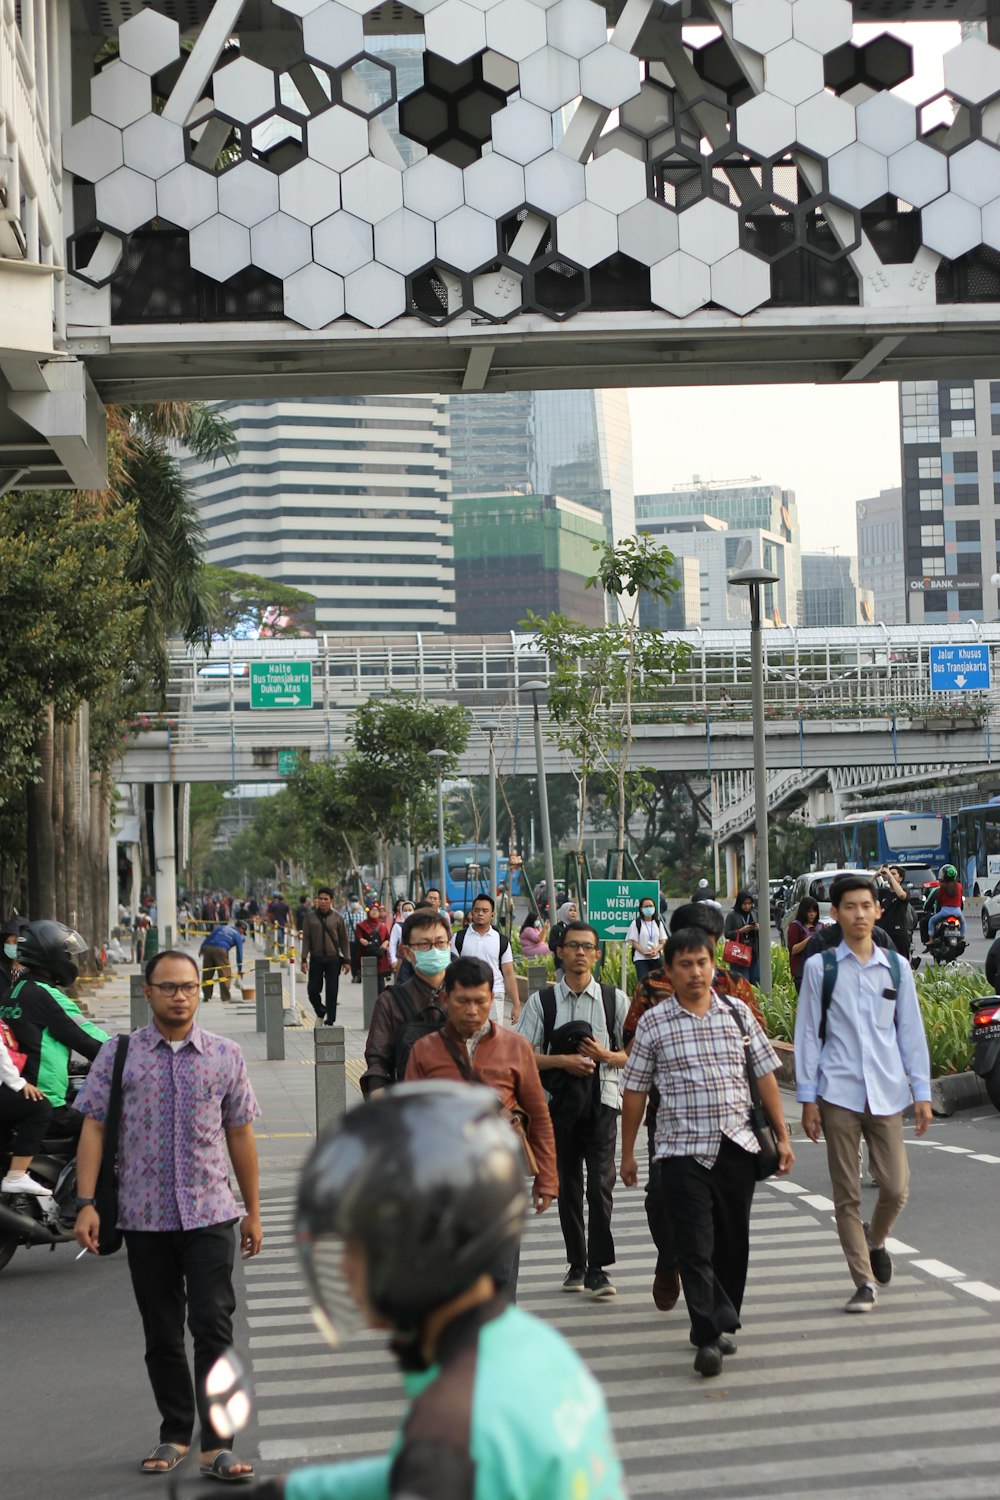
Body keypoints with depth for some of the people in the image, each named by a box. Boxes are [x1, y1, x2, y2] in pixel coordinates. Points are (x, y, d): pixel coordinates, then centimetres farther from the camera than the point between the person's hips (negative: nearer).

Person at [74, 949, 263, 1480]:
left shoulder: (225, 1055, 5)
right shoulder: (118, 1054, 2)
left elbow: (239, 1134, 10)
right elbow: (94, 1128, 0)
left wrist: (253, 1210, 10)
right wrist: (86, 1203, -9)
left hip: (210, 1215, 0)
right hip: (144, 1217, 1)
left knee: (213, 1325, -8)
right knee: (161, 1334, 10)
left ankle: (216, 1444, -3)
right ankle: (174, 1434, 25)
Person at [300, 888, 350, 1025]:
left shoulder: (337, 918, 3)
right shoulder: (310, 917, 2)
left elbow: (344, 940, 6)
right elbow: (306, 939, 2)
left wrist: (346, 960, 2)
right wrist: (304, 959, -5)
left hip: (333, 959, 0)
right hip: (316, 959, 0)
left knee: (332, 992, -1)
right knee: (312, 990, 0)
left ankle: (330, 1021, 9)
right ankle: (321, 1013, 27)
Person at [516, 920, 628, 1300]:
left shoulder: (615, 1000, 4)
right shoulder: (542, 1001, 2)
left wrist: (606, 1056, -12)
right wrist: (563, 1061, -15)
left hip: (602, 1101, -1)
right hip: (559, 1103, 1)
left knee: (601, 1184, -10)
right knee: (567, 1186, 9)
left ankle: (598, 1268, -6)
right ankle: (576, 1264, 21)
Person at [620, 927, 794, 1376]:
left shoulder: (738, 1013, 7)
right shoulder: (653, 1023, 0)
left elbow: (765, 1074, 11)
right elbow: (634, 1090, 5)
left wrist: (782, 1136, 7)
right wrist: (627, 1153, 7)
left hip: (736, 1145, 3)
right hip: (682, 1150, -3)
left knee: (733, 1242, 10)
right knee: (695, 1246, -8)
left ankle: (720, 1322, 26)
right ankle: (709, 1335, -8)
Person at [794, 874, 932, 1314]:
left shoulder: (896, 968, 7)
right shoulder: (820, 967, 1)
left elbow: (911, 1032, 11)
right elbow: (807, 1034, 3)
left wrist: (922, 1092, 8)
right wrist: (807, 1097, 0)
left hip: (886, 1092, 2)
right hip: (838, 1094, -2)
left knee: (895, 1187, -1)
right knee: (847, 1195, 2)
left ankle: (875, 1240, 30)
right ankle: (865, 1281, 11)